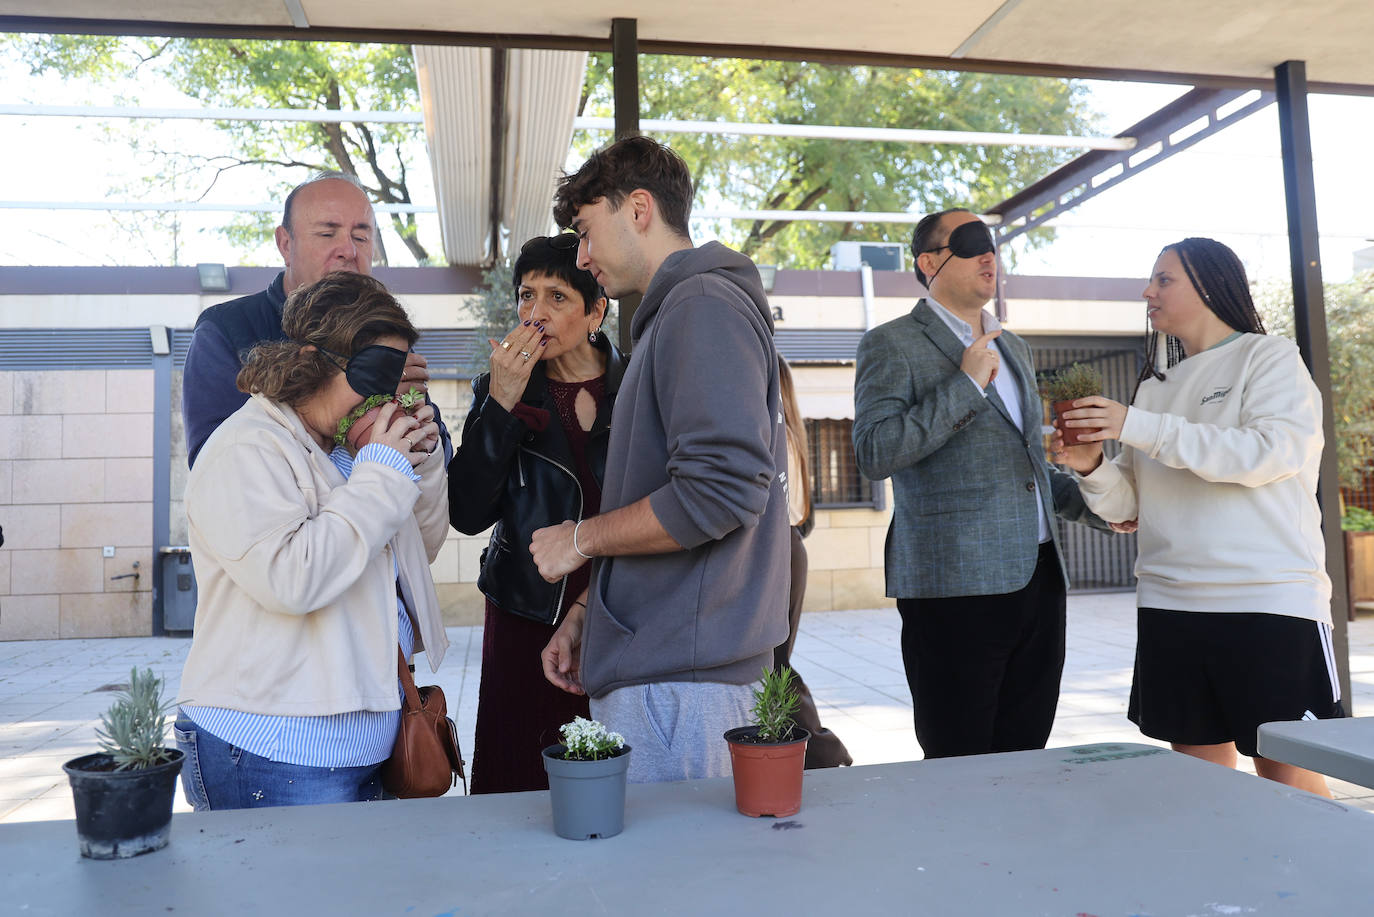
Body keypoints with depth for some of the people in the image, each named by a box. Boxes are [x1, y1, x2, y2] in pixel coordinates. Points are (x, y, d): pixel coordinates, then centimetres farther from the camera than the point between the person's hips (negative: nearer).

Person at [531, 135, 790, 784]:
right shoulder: (671, 316, 21)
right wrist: (586, 615, 20)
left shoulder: (704, 305, -12)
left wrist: (580, 538, -10)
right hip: (653, 661, 10)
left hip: (679, 674, -10)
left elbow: (720, 491, -25)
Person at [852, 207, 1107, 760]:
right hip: (956, 585, -7)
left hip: (1038, 579, 7)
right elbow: (874, 454, -16)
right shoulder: (892, 345, -2)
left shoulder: (1013, 349, 22)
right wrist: (965, 383, -15)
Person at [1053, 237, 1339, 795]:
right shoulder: (1154, 387, 17)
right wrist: (1091, 468, -8)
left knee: (1289, 776, -2)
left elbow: (1271, 453, -16)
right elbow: (1128, 503, 13)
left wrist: (1139, 428, -19)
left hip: (1269, 602, -5)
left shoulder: (1270, 358, 3)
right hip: (1168, 607, 5)